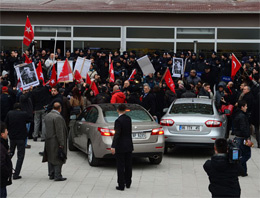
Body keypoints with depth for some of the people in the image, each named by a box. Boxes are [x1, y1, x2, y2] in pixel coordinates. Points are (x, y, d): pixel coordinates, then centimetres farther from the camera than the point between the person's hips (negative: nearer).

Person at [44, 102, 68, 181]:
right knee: (58, 159, -2)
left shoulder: (47, 116, 7)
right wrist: (61, 143, -17)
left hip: (49, 141, 8)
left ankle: (51, 175, 22)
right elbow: (59, 132, -20)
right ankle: (57, 176, 0)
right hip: (56, 142, -8)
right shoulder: (58, 117, -20)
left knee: (50, 158, 15)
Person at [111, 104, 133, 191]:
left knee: (120, 166, -1)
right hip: (129, 145, 7)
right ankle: (128, 183, 23)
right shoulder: (128, 119, 4)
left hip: (121, 147, -7)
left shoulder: (118, 121, -17)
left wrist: (113, 147, -24)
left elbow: (117, 134, -23)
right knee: (128, 165, 14)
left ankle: (121, 185, 0)